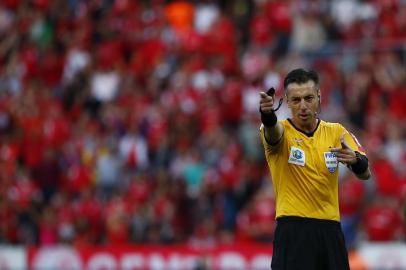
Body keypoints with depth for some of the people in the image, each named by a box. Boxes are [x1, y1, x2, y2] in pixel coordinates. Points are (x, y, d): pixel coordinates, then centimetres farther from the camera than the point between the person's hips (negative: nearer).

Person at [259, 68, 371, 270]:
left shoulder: (336, 132, 8)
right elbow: (273, 132, -28)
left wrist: (355, 159, -24)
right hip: (292, 229, -4)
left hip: (330, 230, 4)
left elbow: (365, 174, 0)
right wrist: (267, 115, -52)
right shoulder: (282, 131, -2)